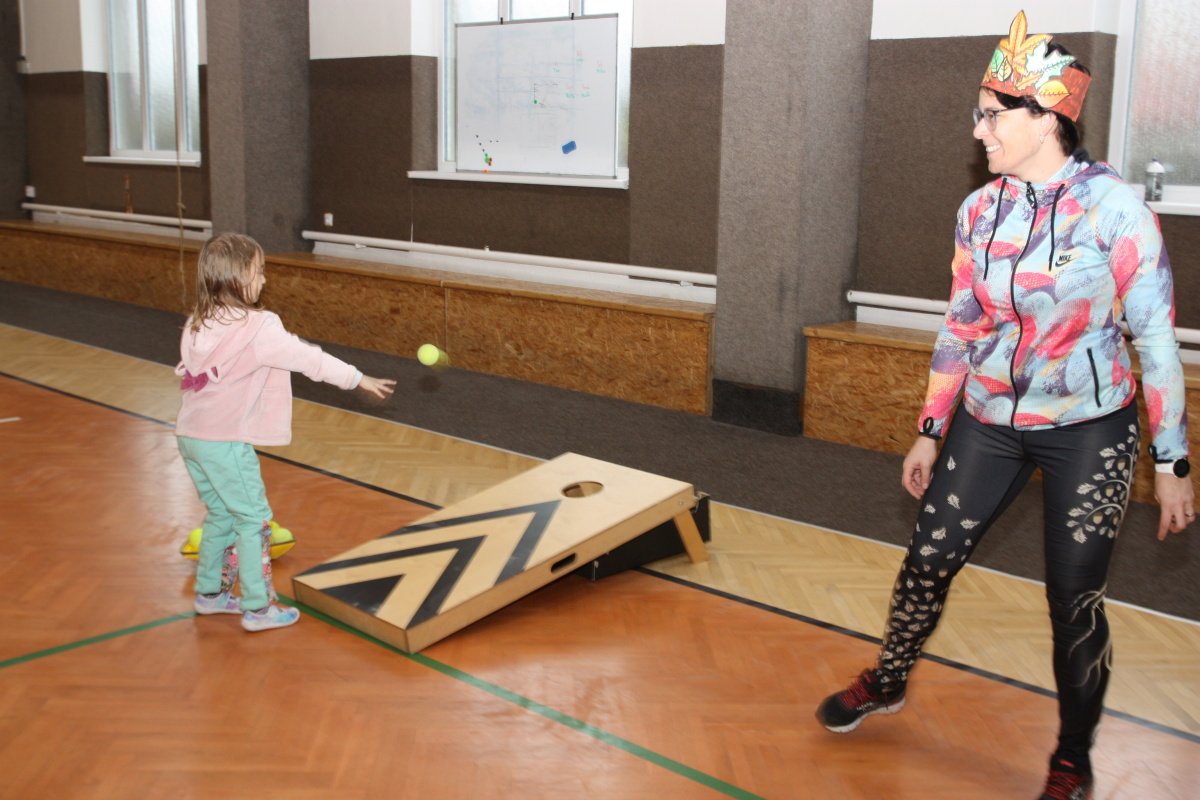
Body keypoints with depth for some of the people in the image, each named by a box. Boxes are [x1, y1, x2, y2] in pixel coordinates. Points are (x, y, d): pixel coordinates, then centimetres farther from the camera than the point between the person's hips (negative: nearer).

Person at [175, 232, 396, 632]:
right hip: (226, 442, -8)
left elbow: (186, 374, 15)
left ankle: (209, 592, 33)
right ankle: (257, 608, 9)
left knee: (221, 515, 22)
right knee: (254, 520, 4)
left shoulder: (196, 325, 6)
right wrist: (359, 379, -5)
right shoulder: (259, 329, -16)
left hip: (190, 435, 8)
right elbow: (308, 358, -13)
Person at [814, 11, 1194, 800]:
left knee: (1075, 601, 3)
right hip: (989, 424, 4)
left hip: (1088, 432, -4)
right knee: (927, 561, 8)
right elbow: (960, 329, 7)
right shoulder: (980, 210, 0)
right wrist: (929, 432, 9)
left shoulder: (1113, 206, -14)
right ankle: (887, 683, 36)